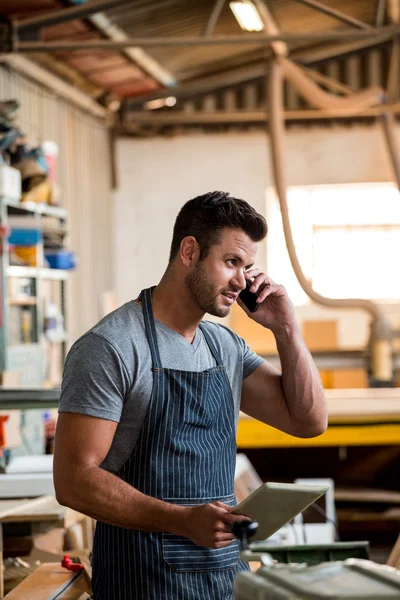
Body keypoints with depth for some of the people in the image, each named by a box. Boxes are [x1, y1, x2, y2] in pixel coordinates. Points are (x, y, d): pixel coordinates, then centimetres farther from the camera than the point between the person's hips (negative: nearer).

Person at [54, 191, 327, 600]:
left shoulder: (225, 347, 10)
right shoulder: (109, 348, -13)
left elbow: (309, 420, 10)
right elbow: (73, 480, -18)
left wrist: (285, 329, 0)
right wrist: (183, 519, -27)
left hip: (226, 566, 7)